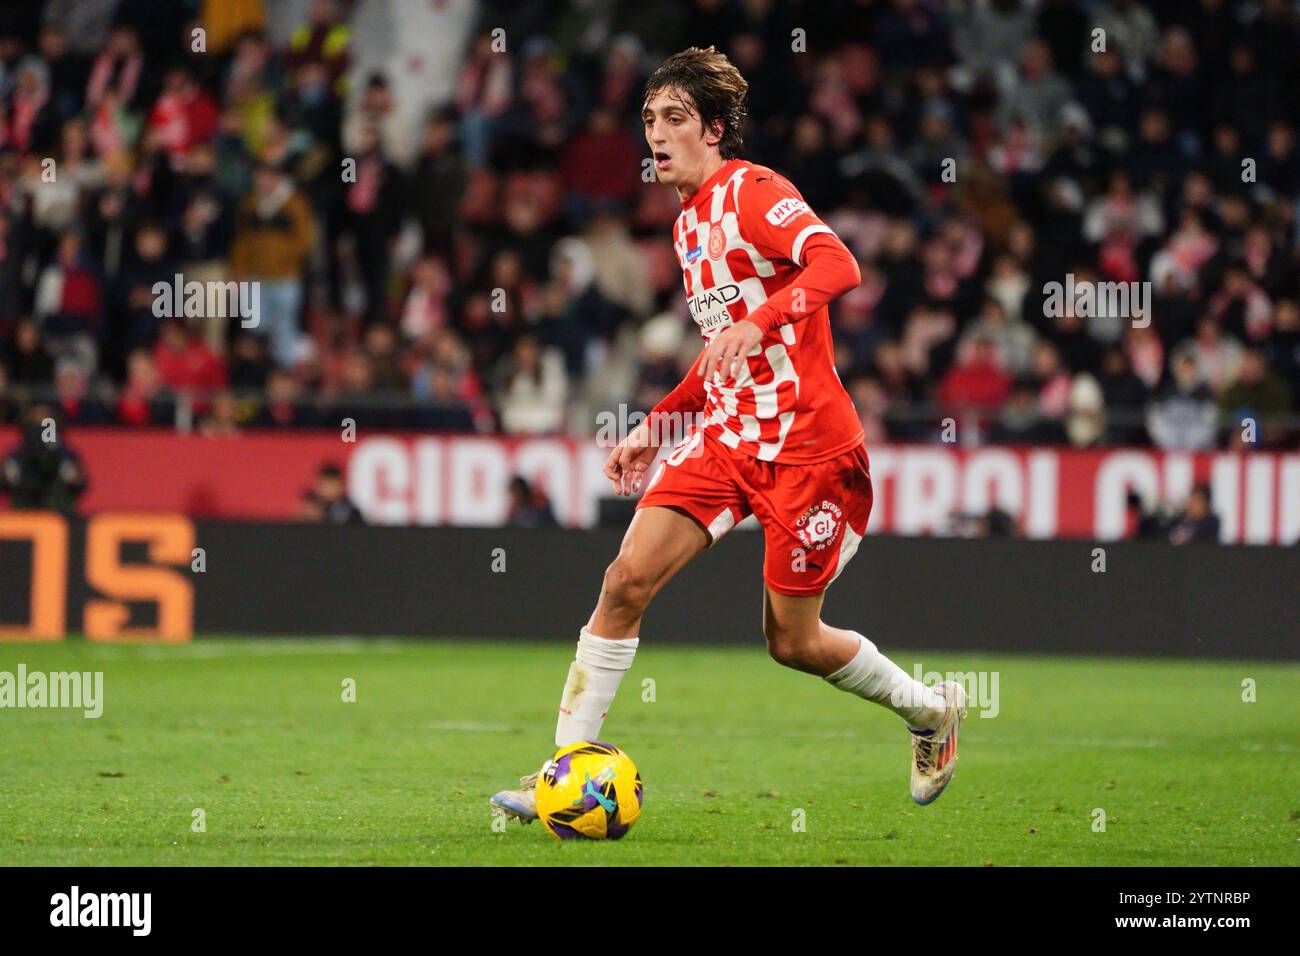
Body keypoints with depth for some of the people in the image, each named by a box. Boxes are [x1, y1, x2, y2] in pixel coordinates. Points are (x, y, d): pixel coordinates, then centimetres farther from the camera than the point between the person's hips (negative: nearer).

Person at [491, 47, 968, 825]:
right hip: (729, 434, 7)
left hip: (808, 446, -7)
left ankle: (932, 712, 26)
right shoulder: (691, 221, 15)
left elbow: (838, 266, -30)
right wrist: (654, 427, 23)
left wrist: (755, 324, -42)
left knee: (792, 641, 0)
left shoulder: (751, 192, -12)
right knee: (628, 579, -10)